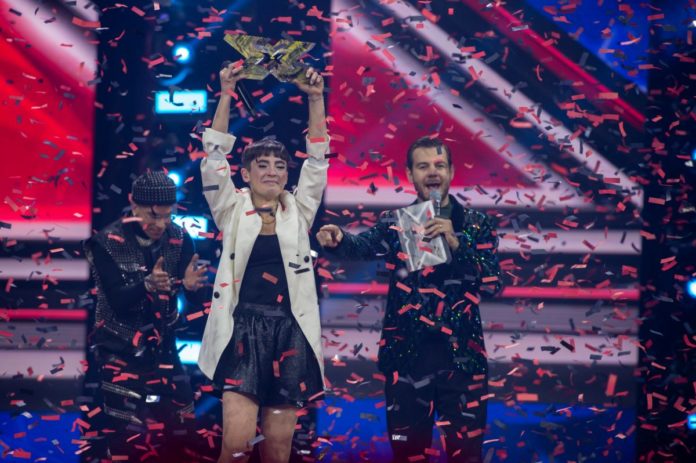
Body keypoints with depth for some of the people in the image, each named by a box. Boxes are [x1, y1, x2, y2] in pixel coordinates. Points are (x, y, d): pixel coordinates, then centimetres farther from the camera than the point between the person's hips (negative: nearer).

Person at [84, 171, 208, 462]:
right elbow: (117, 302, -24)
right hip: (120, 350, -3)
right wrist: (148, 285, -44)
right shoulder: (107, 243, -15)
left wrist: (192, 285, -36)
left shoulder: (179, 239, -6)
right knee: (128, 437, -7)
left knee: (180, 433, 5)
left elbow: (197, 299, -12)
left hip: (162, 347, 4)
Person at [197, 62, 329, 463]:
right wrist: (226, 94, -8)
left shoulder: (298, 212, 13)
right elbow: (216, 155, -1)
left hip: (290, 333, 2)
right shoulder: (232, 210, 7)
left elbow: (318, 159, 6)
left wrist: (315, 99, -2)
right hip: (243, 330, -2)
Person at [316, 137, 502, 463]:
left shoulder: (475, 225, 5)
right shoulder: (394, 224, 6)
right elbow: (363, 244, -14)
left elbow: (493, 281, -6)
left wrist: (456, 243, -20)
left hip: (460, 356, -1)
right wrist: (338, 240, -37)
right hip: (406, 356, 1)